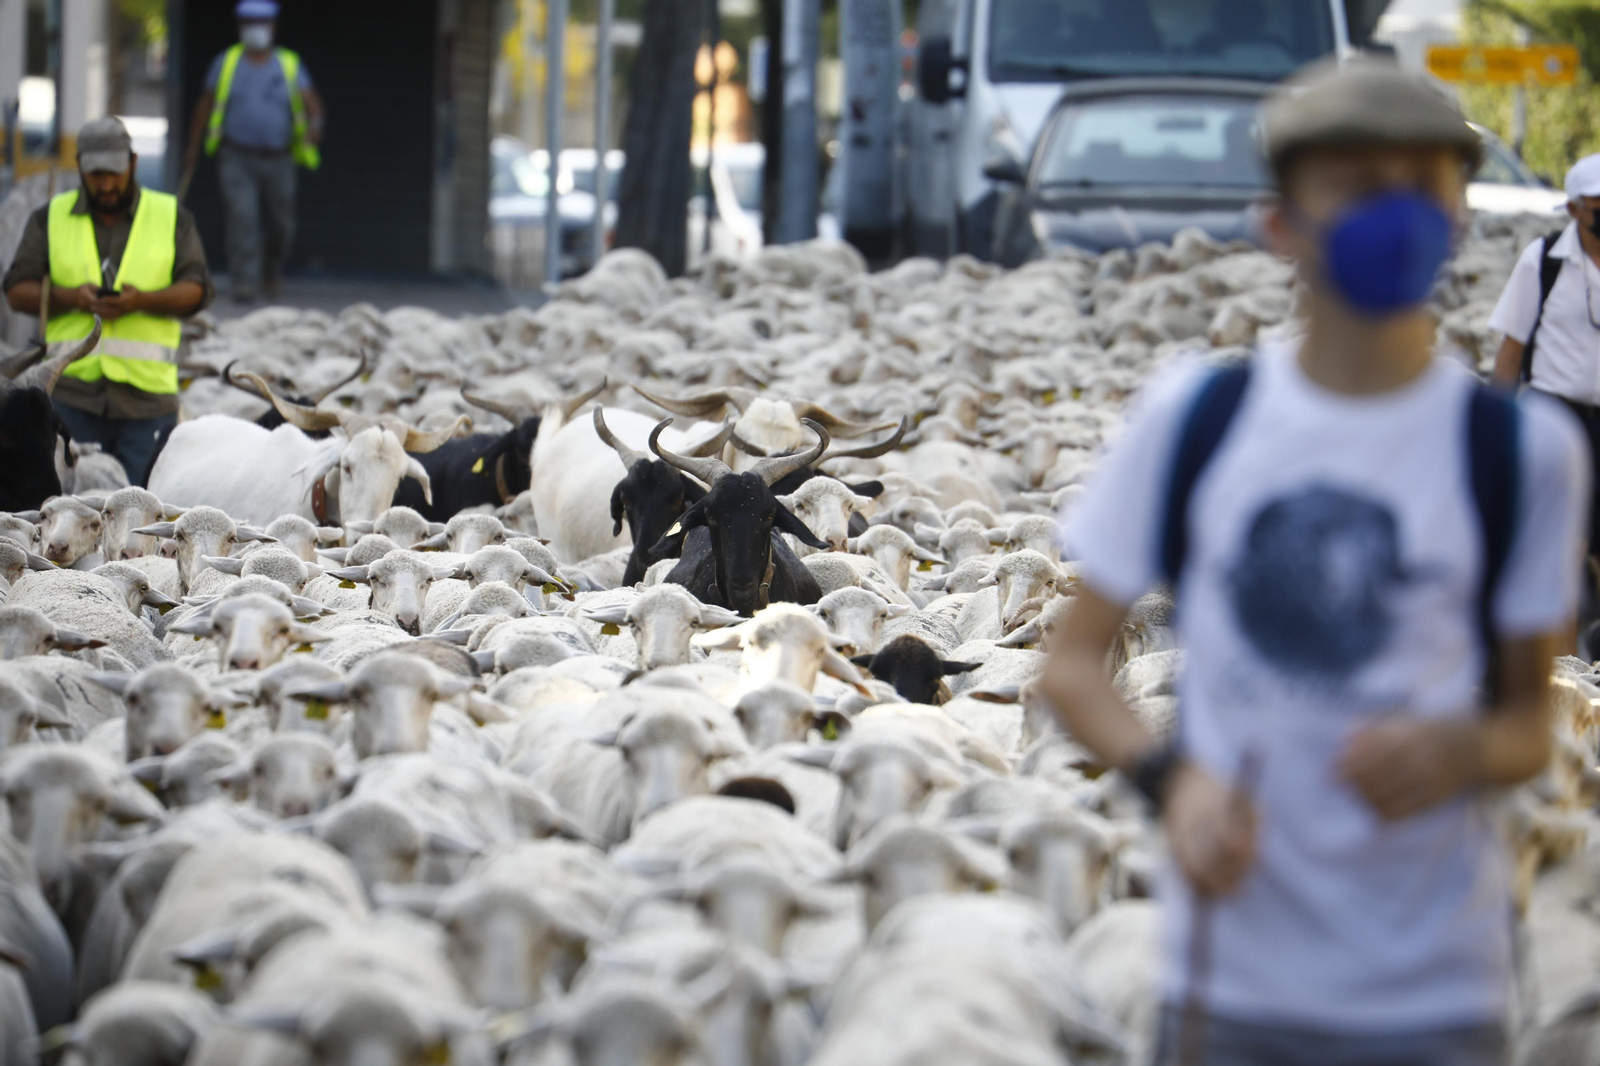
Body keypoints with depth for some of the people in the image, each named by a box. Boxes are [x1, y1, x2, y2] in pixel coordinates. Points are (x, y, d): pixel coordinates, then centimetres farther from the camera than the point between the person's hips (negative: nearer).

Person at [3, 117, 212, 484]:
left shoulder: (172, 217, 12)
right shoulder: (50, 218, 13)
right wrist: (71, 297, -10)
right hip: (71, 392, 0)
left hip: (147, 391, 0)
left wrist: (143, 301, -14)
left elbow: (197, 290, 4)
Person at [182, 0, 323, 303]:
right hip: (237, 160, -1)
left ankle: (272, 270, 34)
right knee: (242, 214, -18)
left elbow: (311, 103, -3)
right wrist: (193, 150, 11)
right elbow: (205, 107, 11)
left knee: (280, 223, 6)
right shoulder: (226, 63, 7)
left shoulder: (290, 65, 6)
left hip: (277, 161, 1)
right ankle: (244, 281, -17)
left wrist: (314, 127, -25)